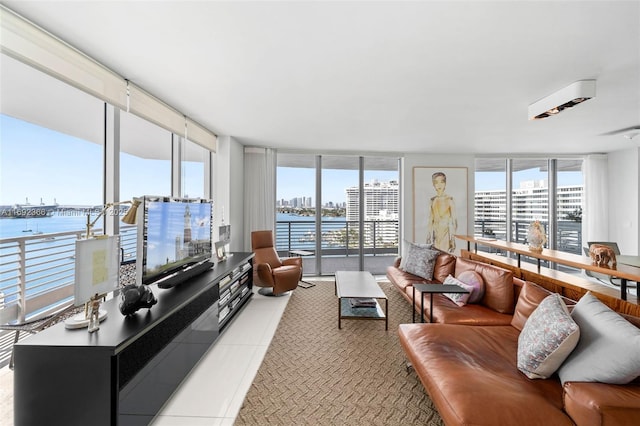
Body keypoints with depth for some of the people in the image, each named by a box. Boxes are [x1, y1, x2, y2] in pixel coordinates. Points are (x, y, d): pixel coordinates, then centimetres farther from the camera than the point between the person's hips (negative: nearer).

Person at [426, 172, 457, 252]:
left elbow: (453, 220, -4)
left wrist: (452, 238, -8)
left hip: (446, 232, -3)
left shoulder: (449, 200, -4)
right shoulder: (432, 201, 7)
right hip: (435, 233, 4)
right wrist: (428, 237, 8)